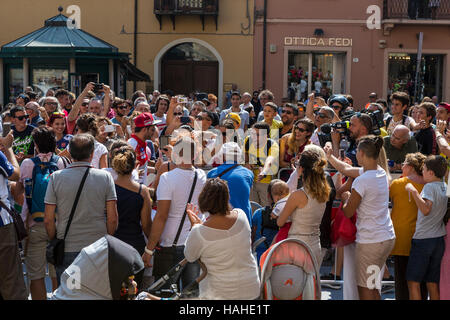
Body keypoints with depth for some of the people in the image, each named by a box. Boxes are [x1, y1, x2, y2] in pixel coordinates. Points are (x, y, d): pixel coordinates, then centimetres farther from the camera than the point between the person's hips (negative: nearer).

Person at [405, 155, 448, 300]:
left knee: (413, 282, -1)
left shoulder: (430, 186, -14)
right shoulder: (444, 187, 9)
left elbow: (426, 209, -29)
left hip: (423, 239, -7)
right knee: (433, 284, 11)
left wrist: (413, 191, -24)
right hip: (439, 239, 7)